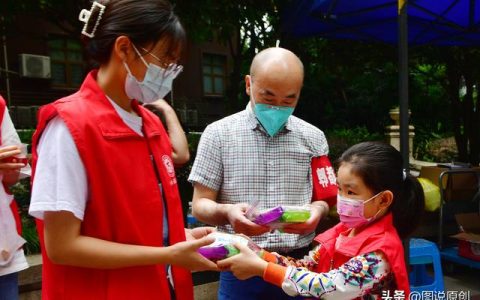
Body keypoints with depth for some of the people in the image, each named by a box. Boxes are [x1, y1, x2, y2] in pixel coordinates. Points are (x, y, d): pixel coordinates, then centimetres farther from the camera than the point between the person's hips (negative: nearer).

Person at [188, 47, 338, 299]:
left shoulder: (313, 137, 4)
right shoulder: (218, 134, -4)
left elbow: (325, 199, 8)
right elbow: (200, 204, -3)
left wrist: (317, 211, -15)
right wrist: (226, 212, -24)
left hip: (300, 264, 2)